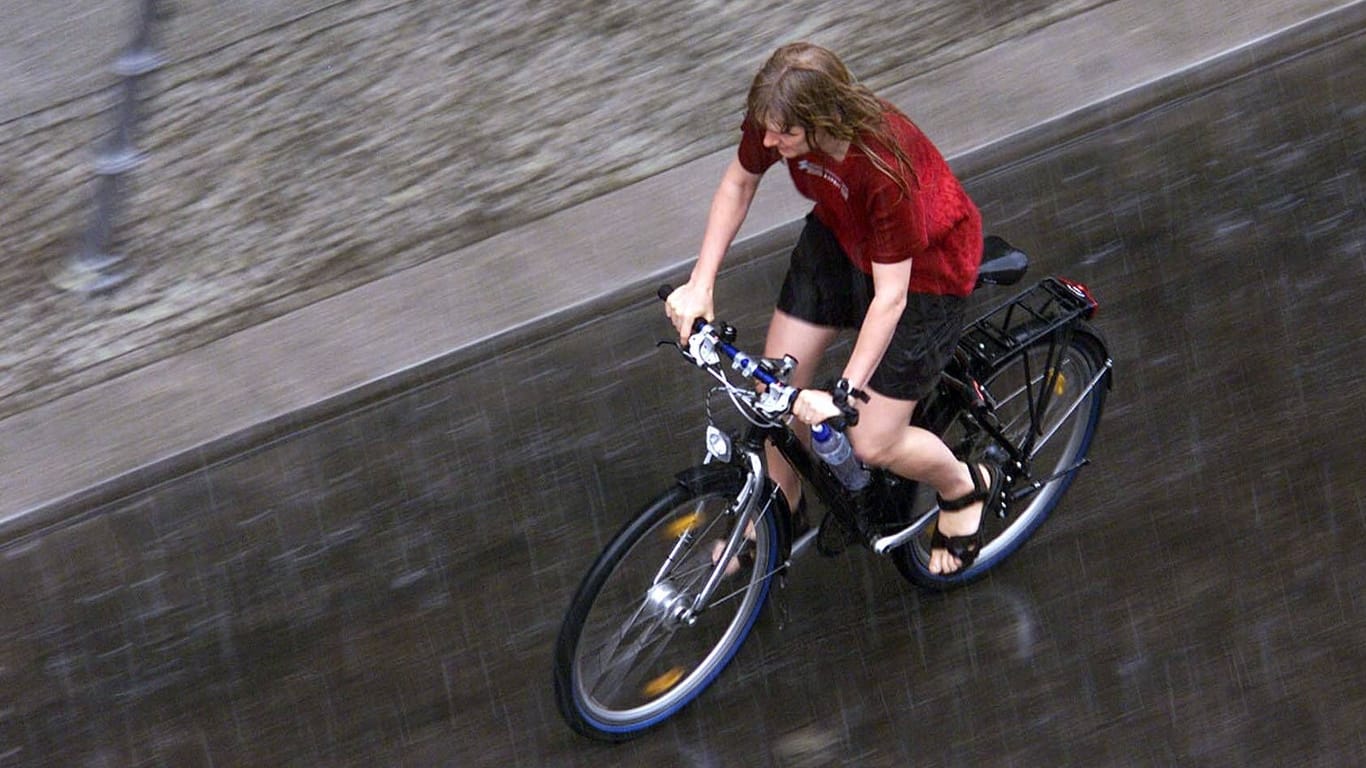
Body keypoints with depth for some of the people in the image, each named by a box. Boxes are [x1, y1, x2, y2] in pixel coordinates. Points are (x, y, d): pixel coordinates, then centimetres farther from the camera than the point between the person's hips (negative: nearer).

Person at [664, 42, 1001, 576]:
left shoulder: (886, 167, -43)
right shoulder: (775, 122, -26)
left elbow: (890, 297, -35)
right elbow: (739, 183, -4)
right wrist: (700, 284, -9)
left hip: (922, 266, -6)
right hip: (840, 237, 6)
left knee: (873, 444, -3)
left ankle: (966, 486, 29)